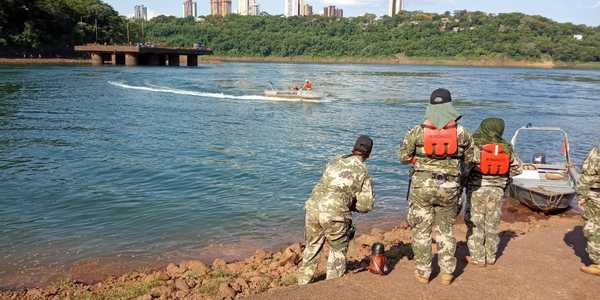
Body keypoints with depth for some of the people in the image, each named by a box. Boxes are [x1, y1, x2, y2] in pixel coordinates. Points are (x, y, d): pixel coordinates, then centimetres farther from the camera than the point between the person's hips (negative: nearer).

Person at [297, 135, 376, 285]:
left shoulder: (334, 162, 15)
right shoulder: (363, 172, 4)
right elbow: (366, 205, 2)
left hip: (313, 209, 4)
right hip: (335, 216, -4)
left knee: (312, 248, 24)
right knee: (338, 251, 19)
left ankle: (302, 284, 33)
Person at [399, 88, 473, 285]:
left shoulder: (417, 131, -7)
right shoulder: (461, 132, -4)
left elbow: (404, 157, -1)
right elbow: (470, 158, 5)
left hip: (422, 185, -1)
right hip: (450, 187, 2)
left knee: (421, 230, 10)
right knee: (446, 230, 17)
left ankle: (423, 272, 16)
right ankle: (447, 272, 21)